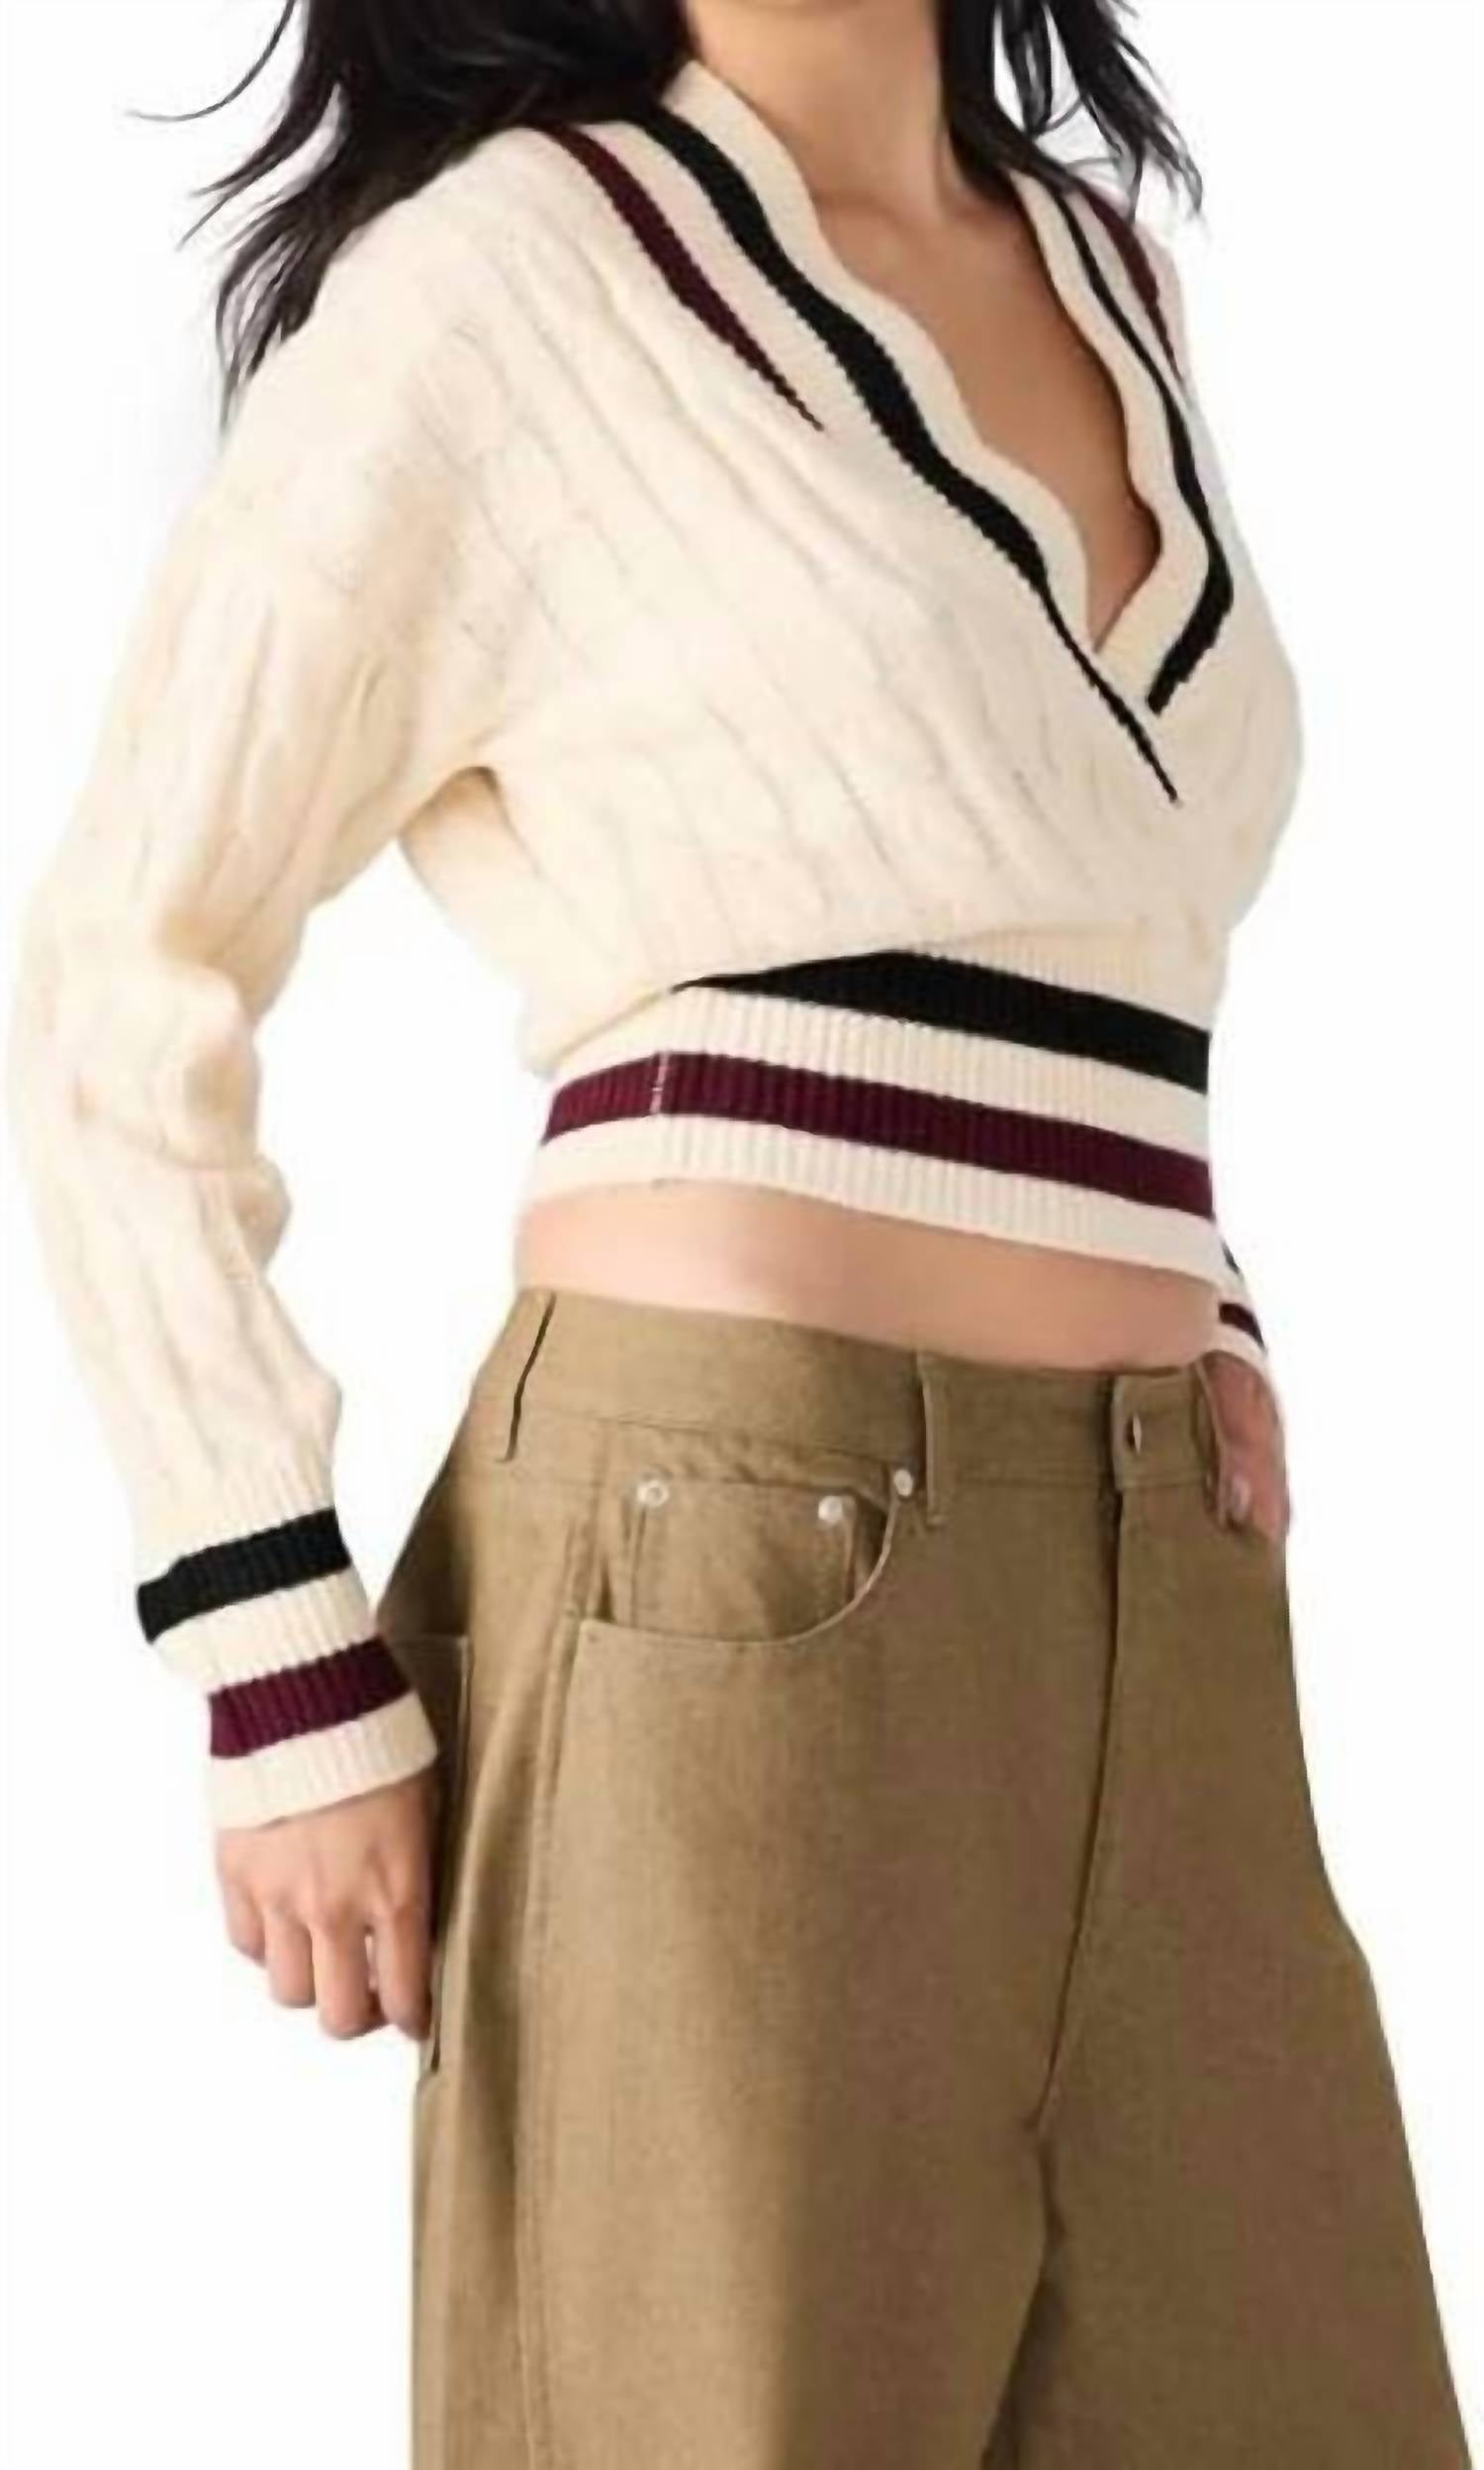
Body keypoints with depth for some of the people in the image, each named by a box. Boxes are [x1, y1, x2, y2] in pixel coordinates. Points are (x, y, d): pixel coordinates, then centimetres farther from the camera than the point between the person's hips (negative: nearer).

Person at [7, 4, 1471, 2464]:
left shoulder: (1109, 270, 16)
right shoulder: (498, 273, -3)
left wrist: (1202, 1317, 13)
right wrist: (283, 1674, -8)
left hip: (1155, 1616, 6)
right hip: (736, 1586, -6)